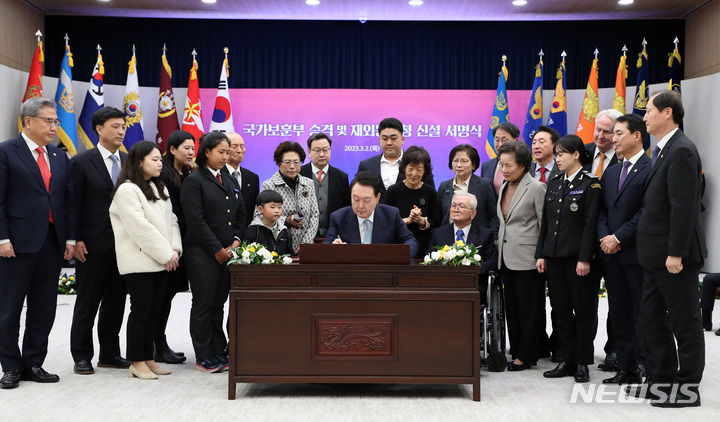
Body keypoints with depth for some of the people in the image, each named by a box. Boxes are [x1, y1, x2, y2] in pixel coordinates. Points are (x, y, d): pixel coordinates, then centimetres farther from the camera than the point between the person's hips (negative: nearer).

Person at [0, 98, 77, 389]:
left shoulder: (60, 157, 13)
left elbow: (69, 200, 13)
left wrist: (70, 238, 5)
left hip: (53, 243, 5)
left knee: (44, 310, 9)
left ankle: (33, 364, 20)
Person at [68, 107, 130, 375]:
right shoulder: (81, 162, -3)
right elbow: (74, 205, -5)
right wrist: (76, 240, -11)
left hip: (123, 244, 5)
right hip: (93, 245, -4)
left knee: (116, 301, 10)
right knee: (87, 303, 4)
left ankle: (110, 354, 21)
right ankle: (82, 356, 14)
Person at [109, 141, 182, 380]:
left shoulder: (159, 188, 18)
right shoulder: (127, 190, -9)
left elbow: (171, 220, 15)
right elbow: (140, 228, -16)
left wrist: (175, 249, 0)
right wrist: (166, 254, -13)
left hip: (160, 261, 8)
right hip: (139, 262, -8)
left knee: (155, 311, 9)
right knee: (141, 311, -3)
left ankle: (147, 358, 17)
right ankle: (137, 363, 5)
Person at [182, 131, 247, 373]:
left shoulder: (229, 183, 17)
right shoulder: (194, 181, -5)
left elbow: (240, 215, 19)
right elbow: (195, 220, -12)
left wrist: (236, 240, 2)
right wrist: (217, 250, -12)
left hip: (227, 252, 6)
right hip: (202, 254, -6)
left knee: (218, 304, 10)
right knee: (203, 305, -1)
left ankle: (219, 352, 16)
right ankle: (204, 357, 6)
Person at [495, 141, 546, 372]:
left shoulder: (536, 187, -10)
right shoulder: (505, 187, 13)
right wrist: (499, 242, 15)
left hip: (527, 259, -8)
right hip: (506, 257, 8)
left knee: (528, 309, 1)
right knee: (511, 307, 12)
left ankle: (526, 355, 10)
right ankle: (516, 351, 21)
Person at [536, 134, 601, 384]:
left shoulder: (590, 185, -5)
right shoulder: (554, 184, 13)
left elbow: (591, 223, -10)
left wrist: (585, 258, -15)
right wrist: (541, 254, 9)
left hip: (577, 257, -6)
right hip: (554, 256, 6)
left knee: (583, 311, 2)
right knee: (561, 310, 9)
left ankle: (582, 363, 10)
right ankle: (568, 360, 17)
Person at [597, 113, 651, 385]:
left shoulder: (651, 169, -8)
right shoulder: (610, 173, 17)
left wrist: (618, 238, -14)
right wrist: (605, 238, -2)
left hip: (637, 253, -8)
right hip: (611, 253, 8)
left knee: (643, 315, -3)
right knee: (618, 314, 11)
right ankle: (627, 370, 18)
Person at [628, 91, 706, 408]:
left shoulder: (681, 150, -16)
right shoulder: (665, 150, 14)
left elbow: (684, 206, -22)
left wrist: (676, 253, -23)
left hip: (674, 255, -10)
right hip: (656, 255, 10)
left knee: (684, 322, 1)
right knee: (652, 317, 16)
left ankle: (687, 389, 11)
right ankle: (663, 377, 28)